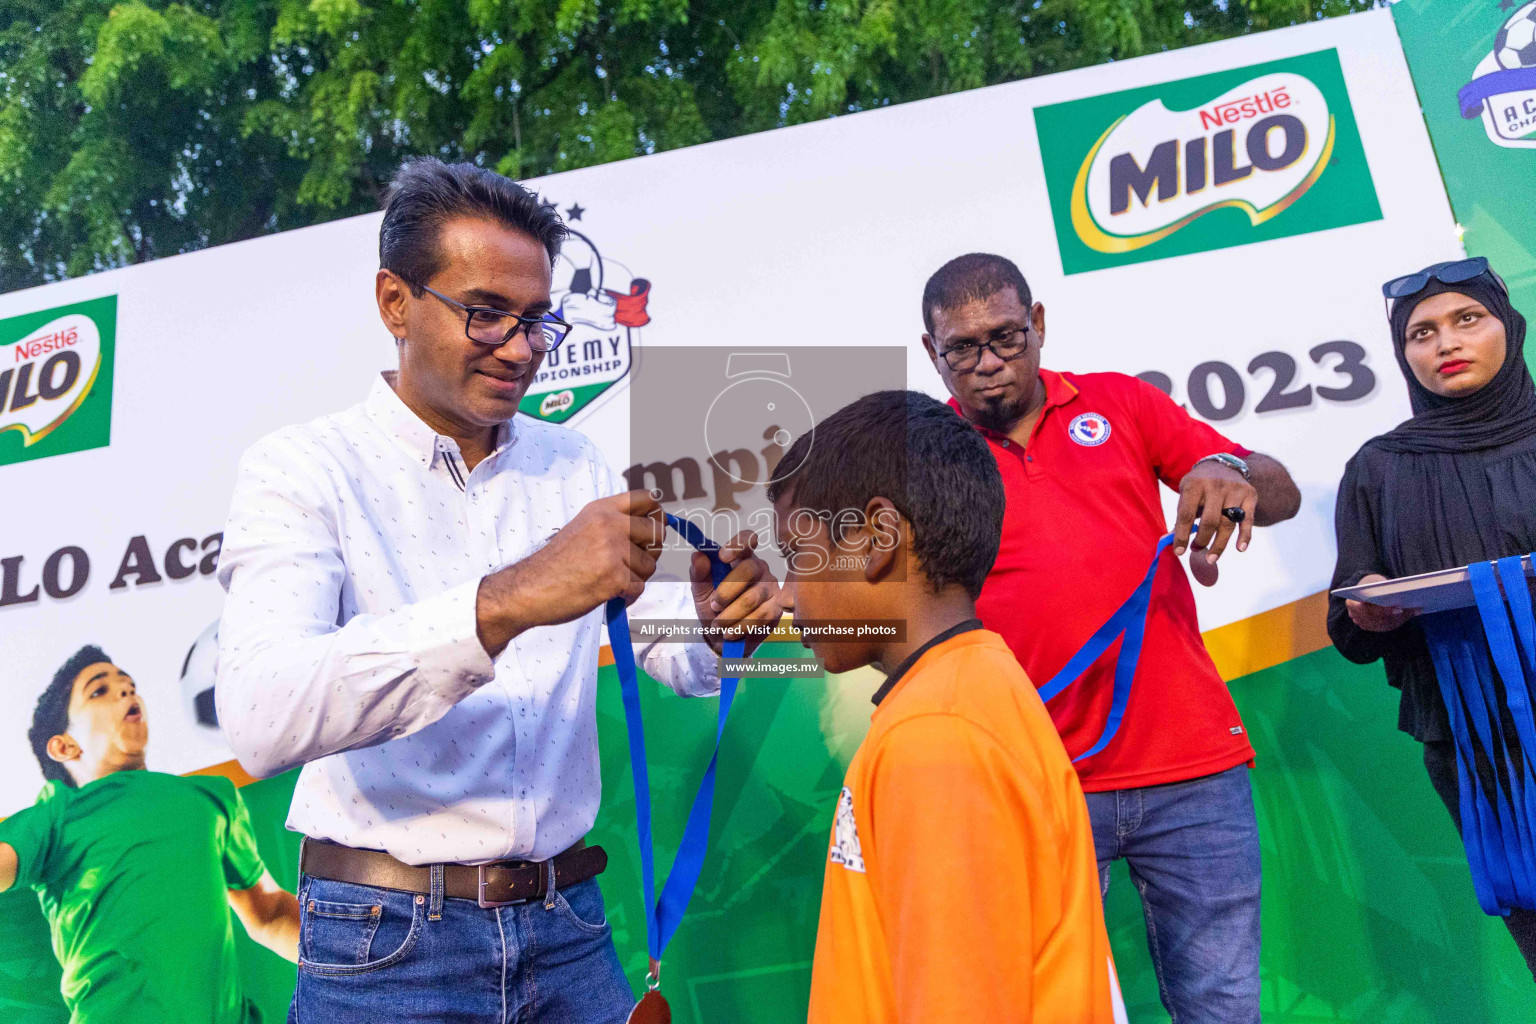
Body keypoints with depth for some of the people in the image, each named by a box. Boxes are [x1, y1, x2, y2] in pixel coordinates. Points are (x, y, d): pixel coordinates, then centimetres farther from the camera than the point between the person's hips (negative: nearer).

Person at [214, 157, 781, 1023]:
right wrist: (501, 603, -36)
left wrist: (719, 618, -18)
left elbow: (685, 663, 5)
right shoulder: (305, 469, -8)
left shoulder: (577, 466, 5)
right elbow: (261, 719, -25)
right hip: (388, 949, -3)